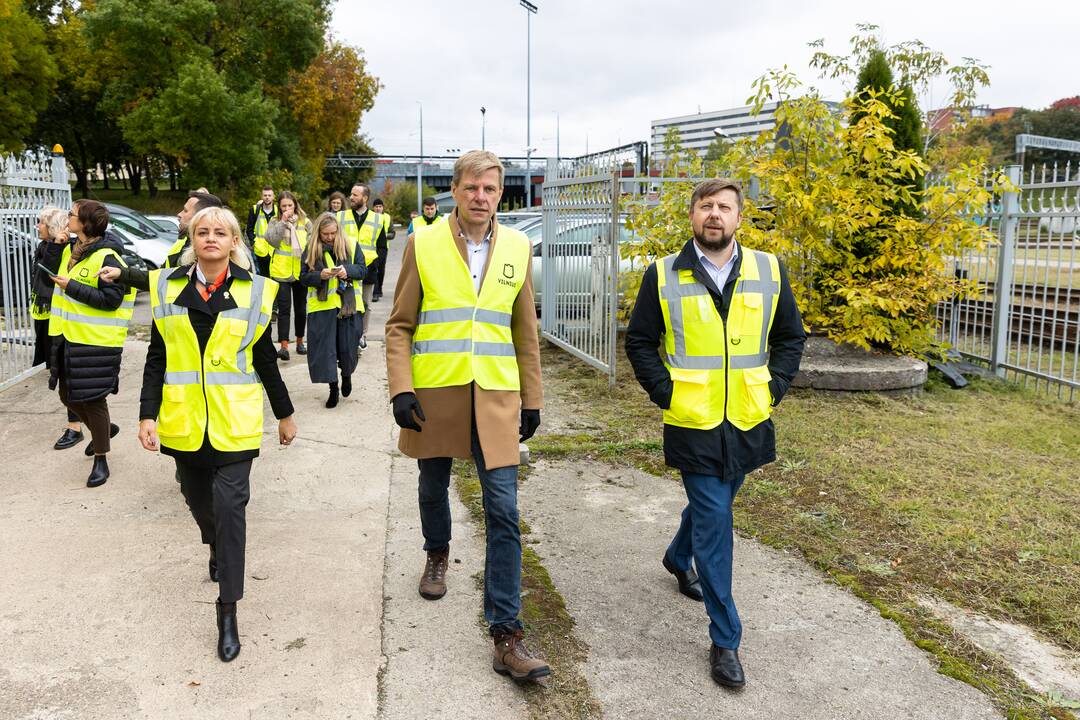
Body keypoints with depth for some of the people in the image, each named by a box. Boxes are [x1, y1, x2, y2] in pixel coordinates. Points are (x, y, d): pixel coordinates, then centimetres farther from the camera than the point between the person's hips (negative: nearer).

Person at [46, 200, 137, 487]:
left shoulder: (106, 257, -17)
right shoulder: (70, 251, 11)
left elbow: (112, 299, -22)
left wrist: (72, 287, -22)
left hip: (95, 343, -9)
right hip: (68, 339, 9)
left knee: (93, 399, 0)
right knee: (68, 395, 16)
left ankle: (100, 460, 15)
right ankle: (104, 429, 42)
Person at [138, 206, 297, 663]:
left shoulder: (252, 291, 0)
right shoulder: (168, 287, 4)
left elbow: (265, 360, 6)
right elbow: (156, 359, 4)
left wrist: (284, 414, 10)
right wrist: (148, 414, -4)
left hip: (234, 421, -2)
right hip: (183, 420, 3)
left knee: (229, 506, -9)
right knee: (198, 498, 17)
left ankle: (228, 612, -3)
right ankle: (216, 548, 51)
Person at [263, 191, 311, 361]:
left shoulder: (305, 222, 4)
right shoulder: (275, 223, 2)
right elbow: (271, 239, -15)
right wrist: (283, 222, -18)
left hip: (301, 272, 2)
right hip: (281, 272, -2)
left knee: (301, 308, 13)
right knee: (284, 308, -7)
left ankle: (300, 342, 27)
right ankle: (284, 346, -8)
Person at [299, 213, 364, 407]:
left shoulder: (350, 245, 1)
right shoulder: (311, 249, 1)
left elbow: (361, 269, 3)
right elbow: (303, 277, 0)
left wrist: (348, 271, -18)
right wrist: (320, 275, -20)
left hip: (347, 303, 0)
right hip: (322, 306, 0)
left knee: (347, 345, 5)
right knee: (325, 347, 1)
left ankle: (346, 375, 36)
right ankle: (333, 387, 13)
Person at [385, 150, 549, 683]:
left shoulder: (517, 248, 3)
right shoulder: (423, 245, -3)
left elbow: (525, 331, 9)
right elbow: (399, 325, 0)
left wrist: (532, 398, 9)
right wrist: (401, 389, -11)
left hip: (495, 398, 1)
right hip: (434, 396, 0)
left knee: (504, 513, -4)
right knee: (433, 488, 20)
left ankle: (506, 636, 3)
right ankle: (437, 554, 53)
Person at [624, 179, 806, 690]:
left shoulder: (769, 271, 2)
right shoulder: (663, 275, -4)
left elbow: (791, 336, 11)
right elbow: (639, 341, 3)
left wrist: (774, 388, 0)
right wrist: (664, 392, -6)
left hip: (748, 422, 4)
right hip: (692, 424, -3)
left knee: (711, 506, 22)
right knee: (714, 523, -3)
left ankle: (678, 559, 54)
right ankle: (725, 640, 8)